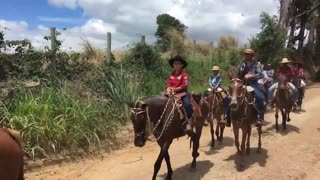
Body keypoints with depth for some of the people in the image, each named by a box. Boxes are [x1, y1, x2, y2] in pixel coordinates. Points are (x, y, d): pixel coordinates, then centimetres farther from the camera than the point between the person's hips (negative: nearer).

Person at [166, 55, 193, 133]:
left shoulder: (184, 74, -4)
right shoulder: (171, 75, 10)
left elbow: (184, 85, -13)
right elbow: (168, 84, 6)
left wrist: (175, 89, -20)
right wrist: (168, 89, -15)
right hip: (172, 94, 5)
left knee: (187, 104, -29)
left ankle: (189, 122, -23)